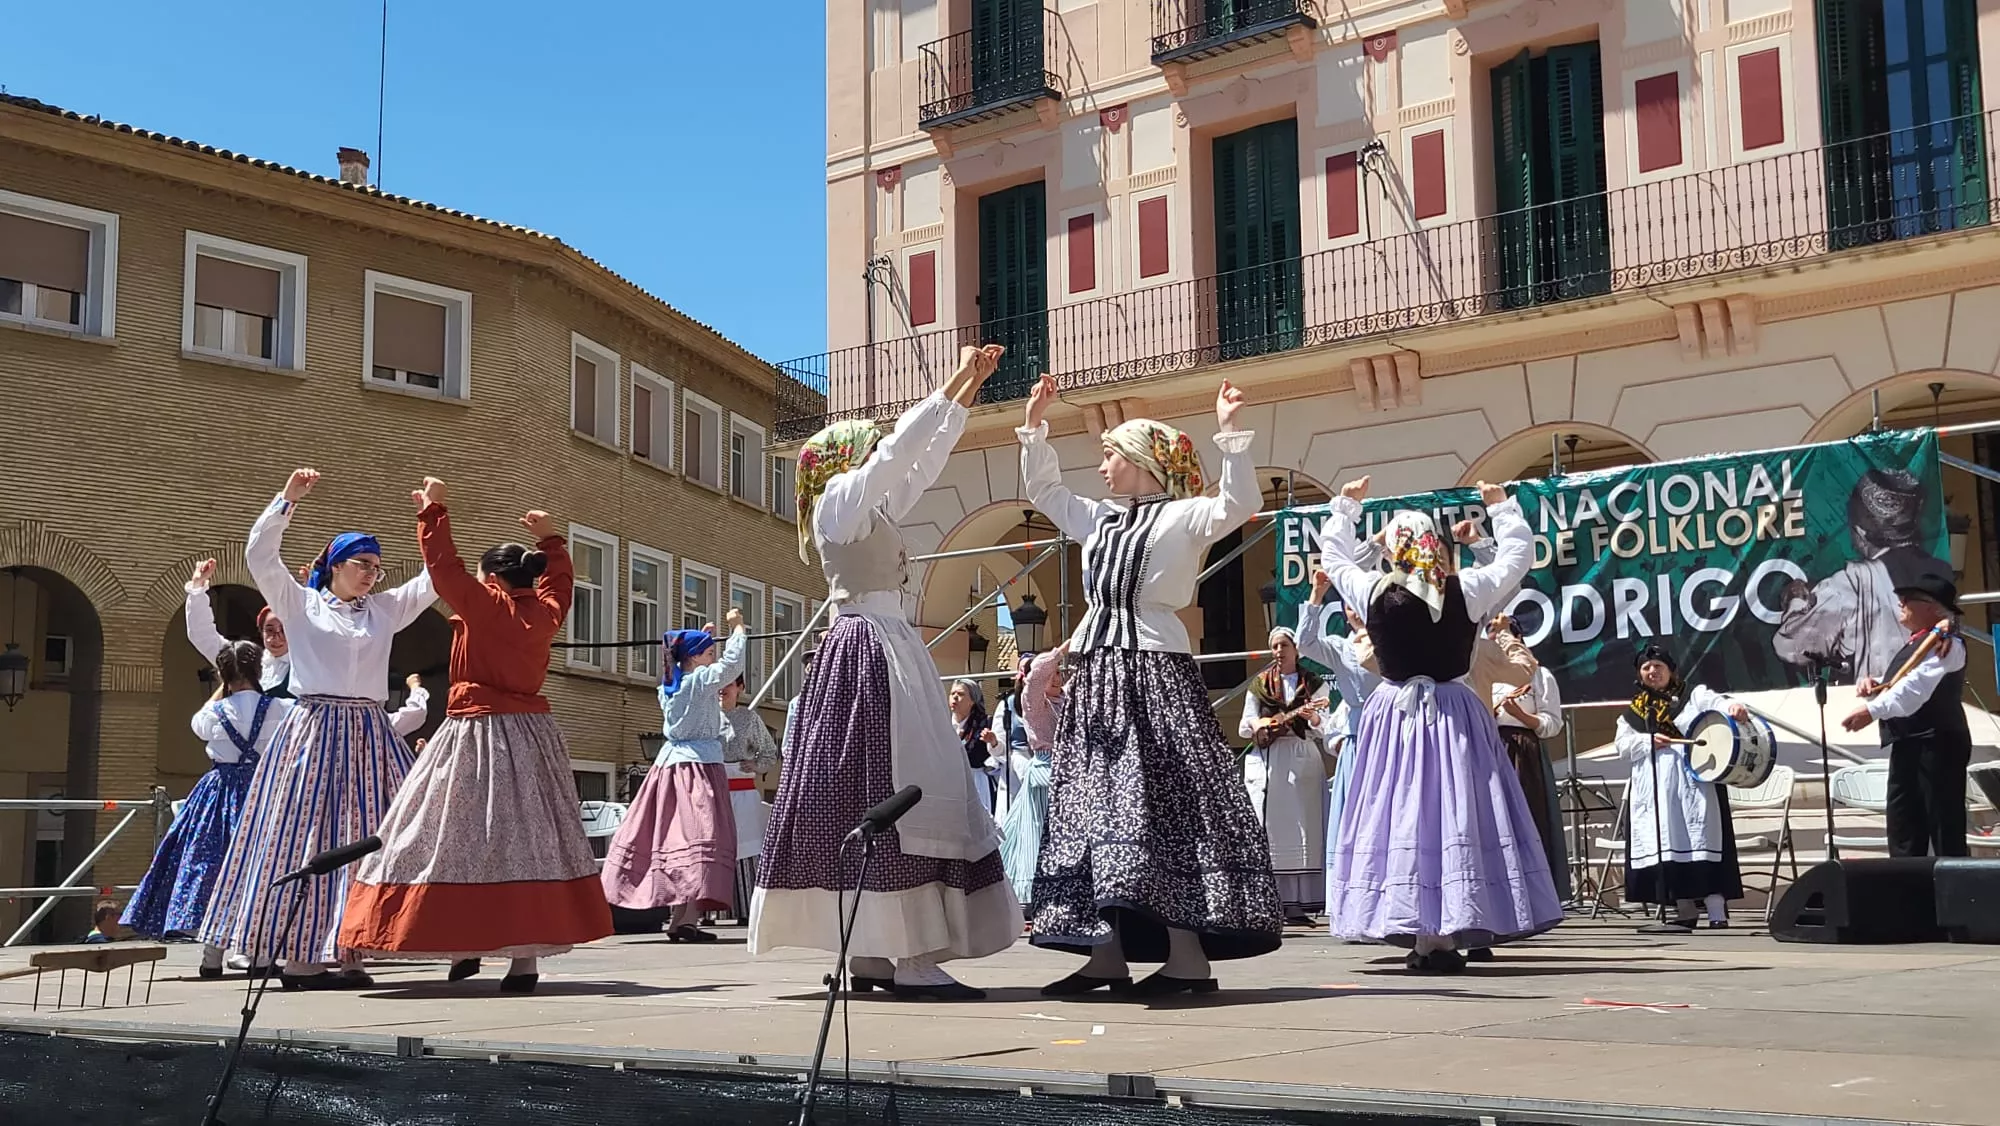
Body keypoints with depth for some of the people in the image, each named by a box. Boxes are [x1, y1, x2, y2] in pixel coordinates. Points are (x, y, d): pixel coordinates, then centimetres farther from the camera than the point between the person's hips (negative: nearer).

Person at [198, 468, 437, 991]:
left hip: (369, 736, 4)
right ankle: (298, 956, -3)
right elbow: (259, 554, -3)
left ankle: (348, 950, 2)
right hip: (313, 732, -4)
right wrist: (288, 499, -9)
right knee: (302, 835, -4)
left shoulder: (385, 609, 15)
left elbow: (434, 578, 13)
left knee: (365, 839, -1)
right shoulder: (300, 603, 7)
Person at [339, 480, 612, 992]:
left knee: (462, 838, 1)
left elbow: (444, 565, -4)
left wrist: (434, 509, 5)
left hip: (479, 733, -6)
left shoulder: (484, 605, -7)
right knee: (527, 842, 5)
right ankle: (525, 956, 3)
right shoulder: (545, 613, 8)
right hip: (532, 736, 6)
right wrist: (550, 540, 39)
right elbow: (558, 580, 28)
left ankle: (462, 947, 3)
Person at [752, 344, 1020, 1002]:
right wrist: (953, 385, -3)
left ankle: (870, 955, 7)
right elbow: (901, 447, -11)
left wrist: (967, 393, 22)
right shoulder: (841, 500, -3)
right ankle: (912, 959, -18)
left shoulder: (870, 510, 21)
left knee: (863, 795, 6)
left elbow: (925, 461, 24)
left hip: (886, 653, 10)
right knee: (890, 794, -14)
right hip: (871, 654, -10)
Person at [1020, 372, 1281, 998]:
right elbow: (1042, 488, 31)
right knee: (1096, 806, 5)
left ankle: (1188, 955, -10)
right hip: (1098, 676, 8)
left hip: (1155, 674, -8)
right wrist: (1034, 426, 25)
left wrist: (1229, 434, -25)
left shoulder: (1180, 516, -3)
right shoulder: (1098, 519, 19)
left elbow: (1237, 505, -20)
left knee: (1162, 805, -12)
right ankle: (1108, 953, 8)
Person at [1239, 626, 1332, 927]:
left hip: (1301, 760, -1)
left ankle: (1297, 904, -7)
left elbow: (1326, 728, 4)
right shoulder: (1259, 684, 16)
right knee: (1267, 832, -6)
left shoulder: (1313, 684, 11)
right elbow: (1245, 726, 13)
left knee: (1301, 831, -7)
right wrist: (1258, 725, -9)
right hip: (1265, 759, 1)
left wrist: (1313, 717, -17)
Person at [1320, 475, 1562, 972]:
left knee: (1399, 814, 3)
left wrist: (1345, 505, 28)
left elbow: (1334, 559, 16)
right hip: (1454, 714, -1)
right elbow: (1517, 555, 10)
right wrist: (1501, 506, 23)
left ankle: (1421, 936, 1)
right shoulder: (1465, 591, -5)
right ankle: (1445, 936, -2)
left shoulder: (1372, 593, -4)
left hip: (1394, 714, 1)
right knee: (1454, 814, 0)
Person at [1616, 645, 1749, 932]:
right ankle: (1685, 912, 6)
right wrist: (1649, 741, -9)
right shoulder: (1632, 712, 18)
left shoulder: (1693, 695, 9)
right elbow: (1623, 745, 8)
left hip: (1692, 781, -4)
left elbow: (1718, 703, -9)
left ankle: (1717, 910, -14)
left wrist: (1735, 708, -31)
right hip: (1653, 787, 4)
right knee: (1666, 844, 1)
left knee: (1701, 840, -11)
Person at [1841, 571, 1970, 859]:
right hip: (1907, 745, 10)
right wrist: (1873, 687, 5)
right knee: (1904, 833, 10)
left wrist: (1872, 710, -35)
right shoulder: (1914, 644, 19)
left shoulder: (1945, 643, -11)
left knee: (1944, 829, -7)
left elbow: (1915, 686, -27)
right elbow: (1899, 691, 27)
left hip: (1936, 746, -10)